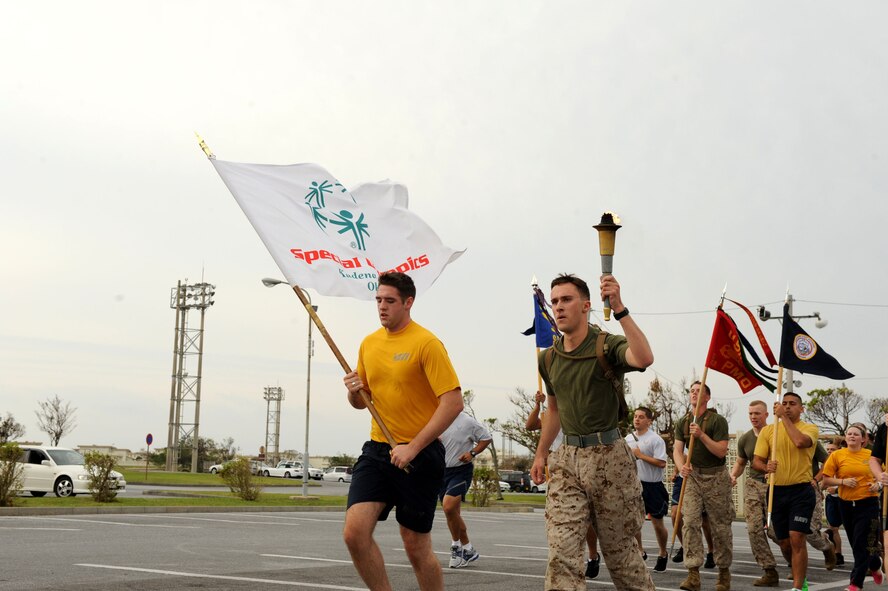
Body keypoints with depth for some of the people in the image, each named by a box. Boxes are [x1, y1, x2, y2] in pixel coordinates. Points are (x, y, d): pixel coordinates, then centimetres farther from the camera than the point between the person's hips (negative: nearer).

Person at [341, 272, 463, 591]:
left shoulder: (427, 343, -11)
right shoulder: (369, 343, 10)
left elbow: (453, 402, -18)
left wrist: (413, 448, -21)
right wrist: (354, 392, -3)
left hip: (420, 456, -5)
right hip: (377, 450, 5)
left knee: (416, 547, 3)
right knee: (355, 531, -12)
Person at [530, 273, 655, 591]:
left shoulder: (606, 346, -8)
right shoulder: (549, 359, 9)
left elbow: (644, 358, -32)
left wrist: (619, 309, -35)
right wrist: (541, 453, 22)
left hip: (608, 455, -4)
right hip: (567, 458, 4)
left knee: (619, 548, 8)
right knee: (561, 550, -7)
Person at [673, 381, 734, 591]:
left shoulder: (717, 420, -5)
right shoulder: (683, 422, 9)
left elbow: (721, 451, -13)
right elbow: (677, 449, 1)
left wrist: (702, 435, -25)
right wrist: (681, 466, -19)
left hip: (715, 476, -3)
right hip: (692, 476, 3)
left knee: (720, 526, 3)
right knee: (690, 522, -9)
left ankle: (724, 571, 18)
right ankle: (693, 573, -11)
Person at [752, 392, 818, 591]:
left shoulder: (810, 428, -1)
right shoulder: (768, 430, 8)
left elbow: (800, 441, -25)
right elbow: (756, 460, 4)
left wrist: (783, 417, -16)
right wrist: (766, 467, -19)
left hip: (801, 491, -4)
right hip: (777, 491, 4)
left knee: (797, 538, -15)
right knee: (784, 542, 12)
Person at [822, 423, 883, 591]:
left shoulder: (871, 455, -1)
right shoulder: (837, 455, -1)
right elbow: (826, 480, -1)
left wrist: (878, 485, -8)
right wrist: (843, 481, -16)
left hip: (868, 503, -2)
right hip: (846, 504, 2)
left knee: (861, 544, -7)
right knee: (856, 543, 14)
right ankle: (875, 565, 42)